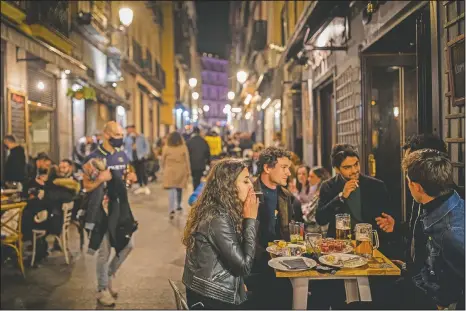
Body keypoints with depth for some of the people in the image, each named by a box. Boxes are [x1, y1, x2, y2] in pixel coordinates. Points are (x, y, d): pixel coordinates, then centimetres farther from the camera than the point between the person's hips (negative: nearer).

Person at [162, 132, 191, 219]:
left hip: (170, 171, -1)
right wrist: (188, 170, 7)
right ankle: (178, 205, 34)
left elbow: (163, 161, 4)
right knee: (179, 189, 19)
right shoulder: (183, 147, -5)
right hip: (181, 171, 1)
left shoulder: (166, 148, -5)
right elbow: (187, 160, -2)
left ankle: (171, 210, -17)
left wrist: (165, 169, 20)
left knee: (171, 190, -4)